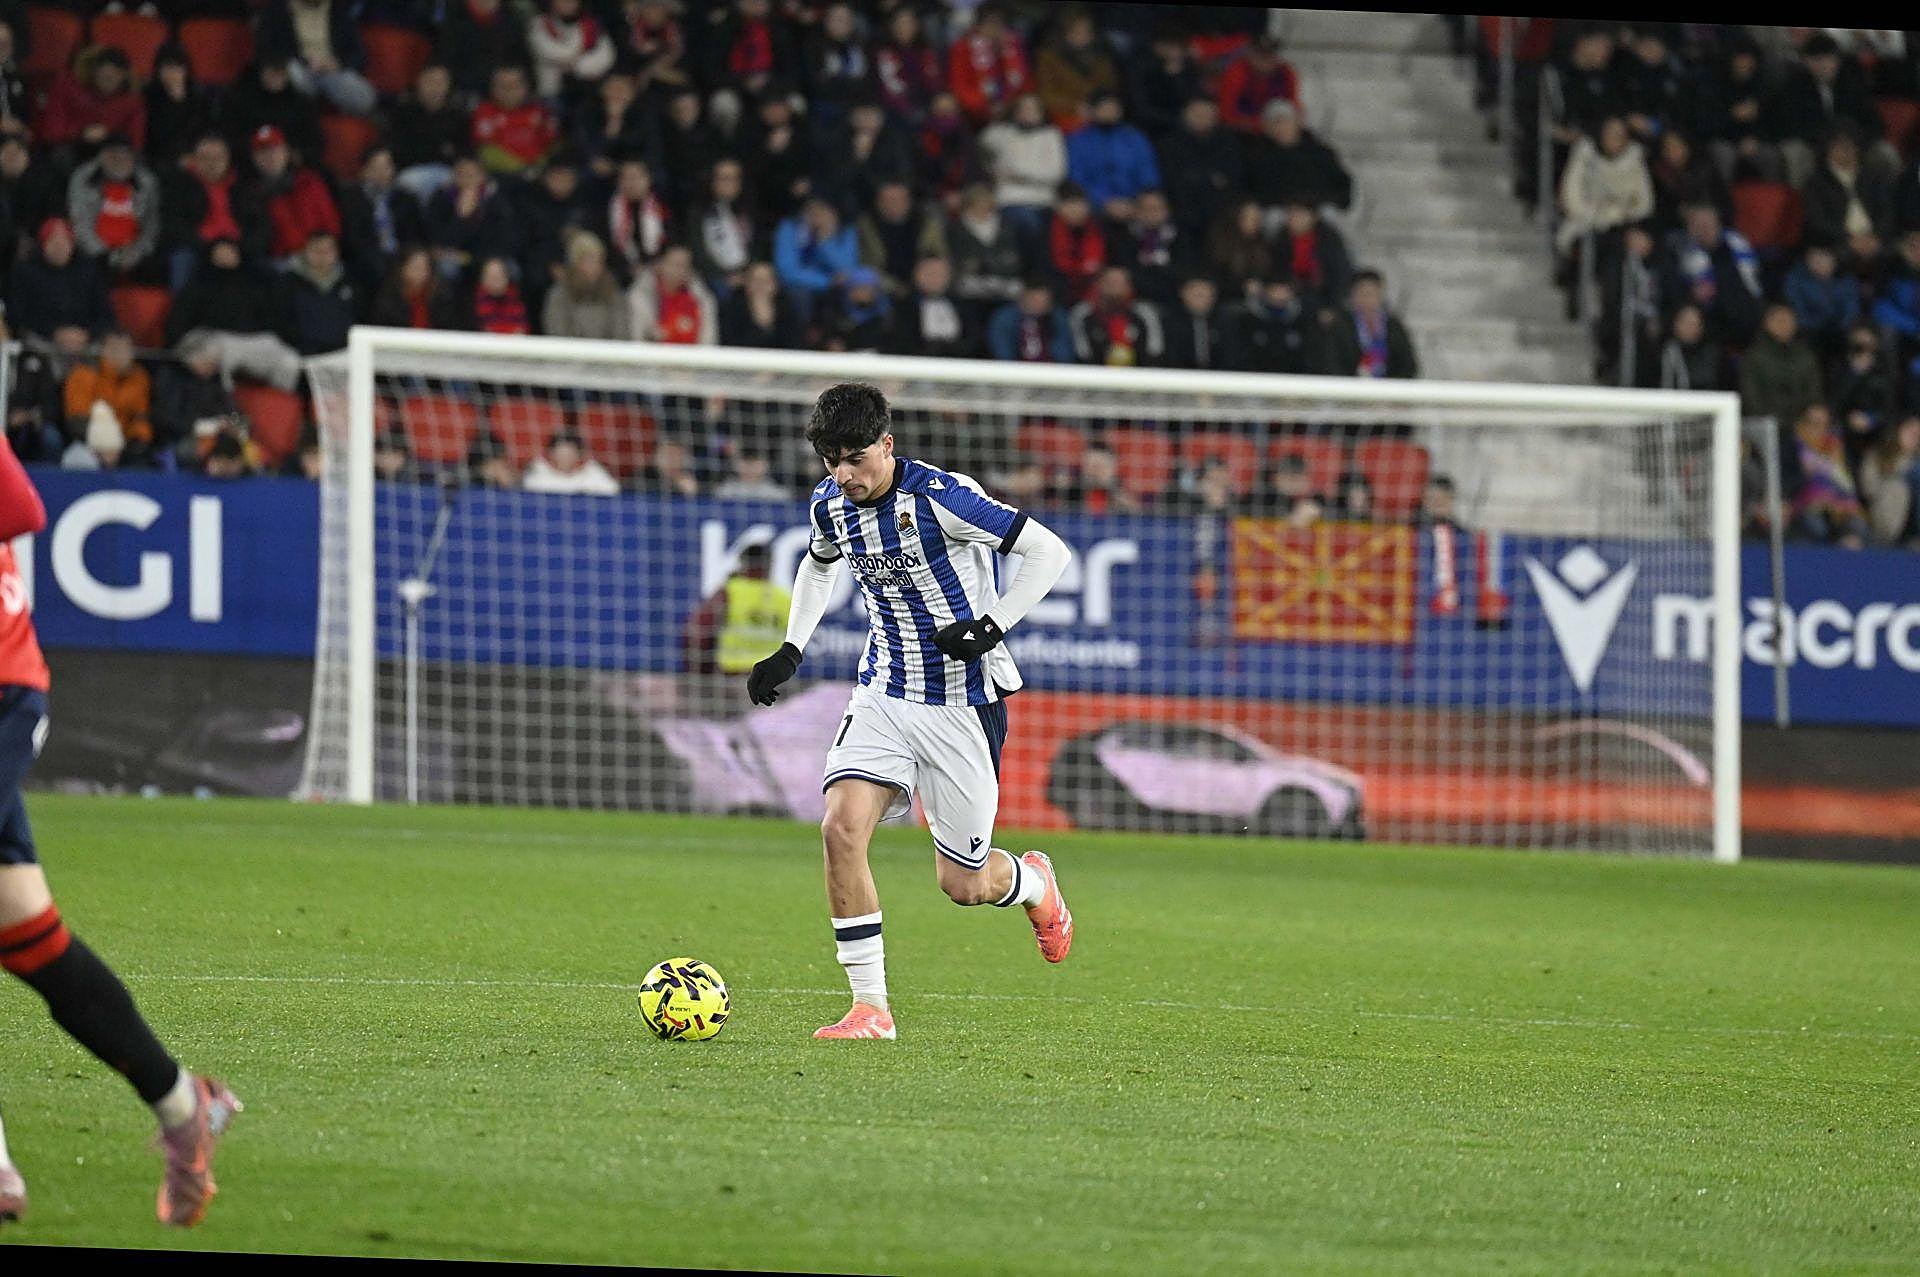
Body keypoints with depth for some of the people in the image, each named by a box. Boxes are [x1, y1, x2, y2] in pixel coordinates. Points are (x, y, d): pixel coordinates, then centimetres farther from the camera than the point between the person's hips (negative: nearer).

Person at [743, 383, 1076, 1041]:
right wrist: (791, 650, 15)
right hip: (884, 692, 5)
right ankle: (870, 1006, -12)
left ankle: (1032, 882, 40)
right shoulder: (832, 504, -1)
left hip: (963, 702, -5)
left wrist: (993, 626, -23)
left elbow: (1050, 552, -15)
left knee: (963, 883, 1)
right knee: (842, 827, -19)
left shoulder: (941, 497, -20)